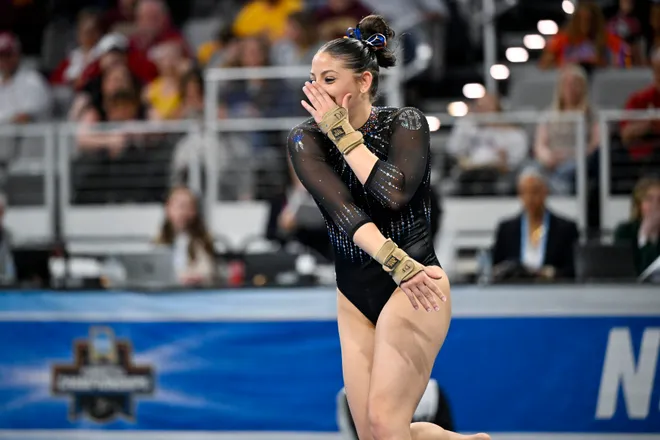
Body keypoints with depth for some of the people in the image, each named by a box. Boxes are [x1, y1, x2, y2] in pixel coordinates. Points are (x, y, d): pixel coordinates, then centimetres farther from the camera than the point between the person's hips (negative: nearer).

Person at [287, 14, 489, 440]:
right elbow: (340, 206, -17)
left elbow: (394, 193, -24)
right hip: (354, 293, 5)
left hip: (413, 287, -5)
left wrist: (341, 132, -16)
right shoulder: (305, 139, 0)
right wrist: (393, 260, -33)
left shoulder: (405, 124, -5)